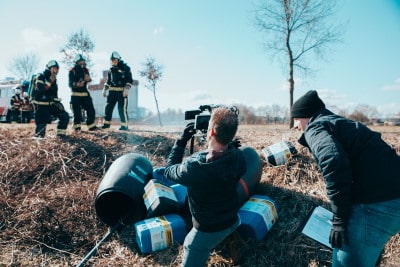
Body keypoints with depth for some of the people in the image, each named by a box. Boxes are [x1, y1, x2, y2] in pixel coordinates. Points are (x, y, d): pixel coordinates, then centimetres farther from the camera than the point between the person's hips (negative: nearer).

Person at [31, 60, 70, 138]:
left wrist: (58, 102, 9)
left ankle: (60, 135, 9)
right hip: (41, 106, -7)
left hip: (51, 104, 7)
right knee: (41, 125, -12)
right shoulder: (41, 77, -12)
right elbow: (41, 90, -28)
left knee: (65, 116, 0)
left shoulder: (54, 79, 12)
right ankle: (38, 137, 12)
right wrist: (50, 81, -28)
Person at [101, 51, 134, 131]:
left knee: (122, 109, -8)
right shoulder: (111, 69, 15)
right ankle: (106, 124, 16)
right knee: (108, 107, 5)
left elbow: (130, 80, -7)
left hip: (122, 92, -6)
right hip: (112, 91, 6)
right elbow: (108, 81, 22)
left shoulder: (125, 68, -2)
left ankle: (124, 125, 1)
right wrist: (104, 90, 14)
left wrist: (126, 89, -19)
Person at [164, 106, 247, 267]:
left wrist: (182, 141, -7)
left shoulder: (194, 167, -31)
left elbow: (168, 170, -9)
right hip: (233, 222, 6)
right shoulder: (238, 157, -17)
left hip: (207, 231, -5)